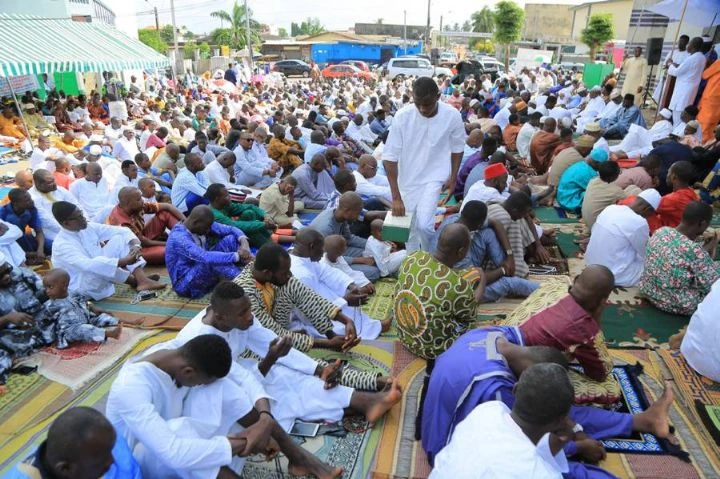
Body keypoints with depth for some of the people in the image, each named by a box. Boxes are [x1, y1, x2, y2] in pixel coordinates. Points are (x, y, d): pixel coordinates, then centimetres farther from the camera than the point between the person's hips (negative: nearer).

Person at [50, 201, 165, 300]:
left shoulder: (87, 228, -3)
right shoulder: (61, 245, -24)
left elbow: (121, 231, -5)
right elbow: (88, 265, -39)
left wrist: (135, 244, -25)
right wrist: (123, 261, -41)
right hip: (83, 287, -7)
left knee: (119, 238, -6)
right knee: (96, 270, -38)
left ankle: (142, 279, -20)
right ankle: (133, 280, -12)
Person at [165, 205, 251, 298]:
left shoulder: (203, 224, -5)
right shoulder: (178, 238, -28)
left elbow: (231, 229, -2)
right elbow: (205, 257, -42)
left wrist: (244, 243, -23)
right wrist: (237, 256, -41)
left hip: (204, 272, 8)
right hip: (186, 284, -8)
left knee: (230, 239, -10)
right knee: (213, 260, -36)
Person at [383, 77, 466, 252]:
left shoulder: (452, 116, -17)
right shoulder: (402, 116, -19)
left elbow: (457, 148, 3)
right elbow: (389, 157, -17)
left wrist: (453, 177, -3)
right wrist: (396, 196, -21)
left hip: (434, 177, -1)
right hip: (407, 178, 1)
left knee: (424, 224, -16)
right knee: (408, 228, 8)